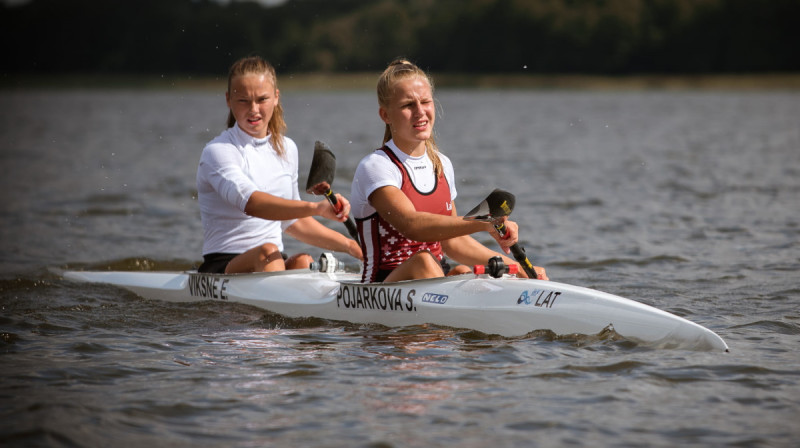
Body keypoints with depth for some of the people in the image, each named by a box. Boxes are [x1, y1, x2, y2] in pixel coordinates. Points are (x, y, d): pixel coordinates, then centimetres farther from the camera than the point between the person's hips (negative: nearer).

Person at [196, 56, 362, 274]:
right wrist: (315, 207, -41)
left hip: (277, 264, 5)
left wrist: (350, 246, 24)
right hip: (222, 266, -5)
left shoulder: (287, 149, 16)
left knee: (303, 262, -29)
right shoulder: (217, 151, -8)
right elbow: (250, 203, -28)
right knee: (267, 253, -36)